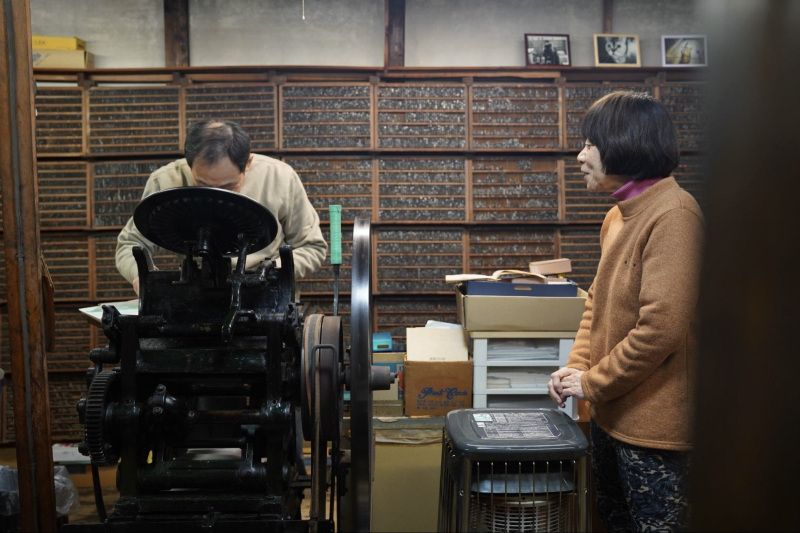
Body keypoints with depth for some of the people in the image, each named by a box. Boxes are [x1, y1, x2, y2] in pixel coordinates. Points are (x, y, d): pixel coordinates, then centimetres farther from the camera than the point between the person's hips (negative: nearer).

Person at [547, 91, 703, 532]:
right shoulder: (618, 215, 9)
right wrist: (576, 365, 2)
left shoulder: (673, 214, -20)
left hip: (650, 422, -9)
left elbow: (660, 327, -25)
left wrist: (591, 383, -15)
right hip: (609, 412, 9)